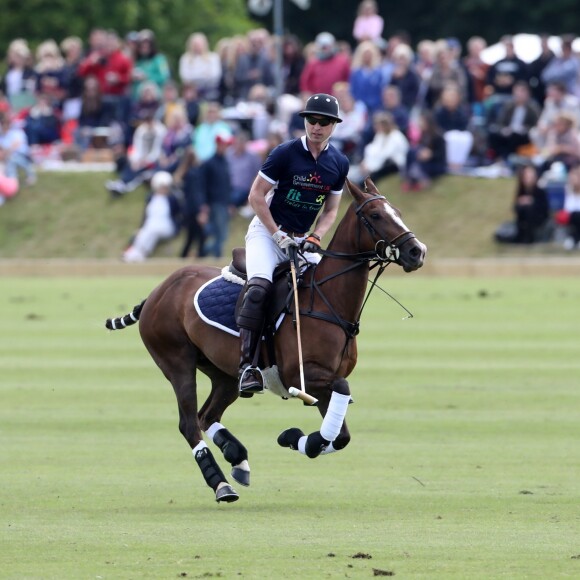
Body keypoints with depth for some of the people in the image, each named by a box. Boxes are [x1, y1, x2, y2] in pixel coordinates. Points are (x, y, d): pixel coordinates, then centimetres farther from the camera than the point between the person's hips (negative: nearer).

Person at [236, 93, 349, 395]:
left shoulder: (339, 164, 3)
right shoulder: (286, 153, -12)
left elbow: (330, 209, 11)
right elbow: (256, 196, -11)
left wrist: (314, 238, -7)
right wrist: (280, 235, -15)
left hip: (302, 241, 5)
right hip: (266, 231, -5)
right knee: (259, 286, -29)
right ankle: (247, 364, -34)